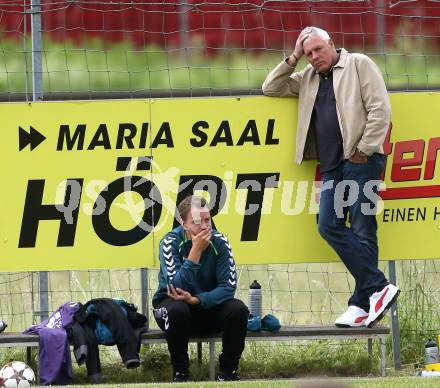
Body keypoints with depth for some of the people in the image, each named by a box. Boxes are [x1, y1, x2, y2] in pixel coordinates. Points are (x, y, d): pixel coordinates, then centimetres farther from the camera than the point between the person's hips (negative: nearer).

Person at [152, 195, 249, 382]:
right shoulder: (171, 242, -18)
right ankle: (180, 371, -17)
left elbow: (228, 287, -16)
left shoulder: (219, 242, -11)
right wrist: (196, 250, -34)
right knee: (177, 310, -36)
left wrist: (196, 300, -31)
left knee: (238, 309, -26)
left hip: (208, 304, 2)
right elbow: (177, 287, -30)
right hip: (174, 302, -2)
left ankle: (228, 370, -8)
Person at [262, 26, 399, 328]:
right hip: (332, 166, 7)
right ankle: (379, 287, -10)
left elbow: (380, 109, -6)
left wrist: (364, 150, -11)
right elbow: (271, 89, 22)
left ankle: (361, 303, -10)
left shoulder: (358, 65, 2)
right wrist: (293, 59, 11)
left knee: (362, 230, -9)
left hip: (361, 160, -7)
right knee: (330, 226, -8)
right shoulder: (308, 79, 22)